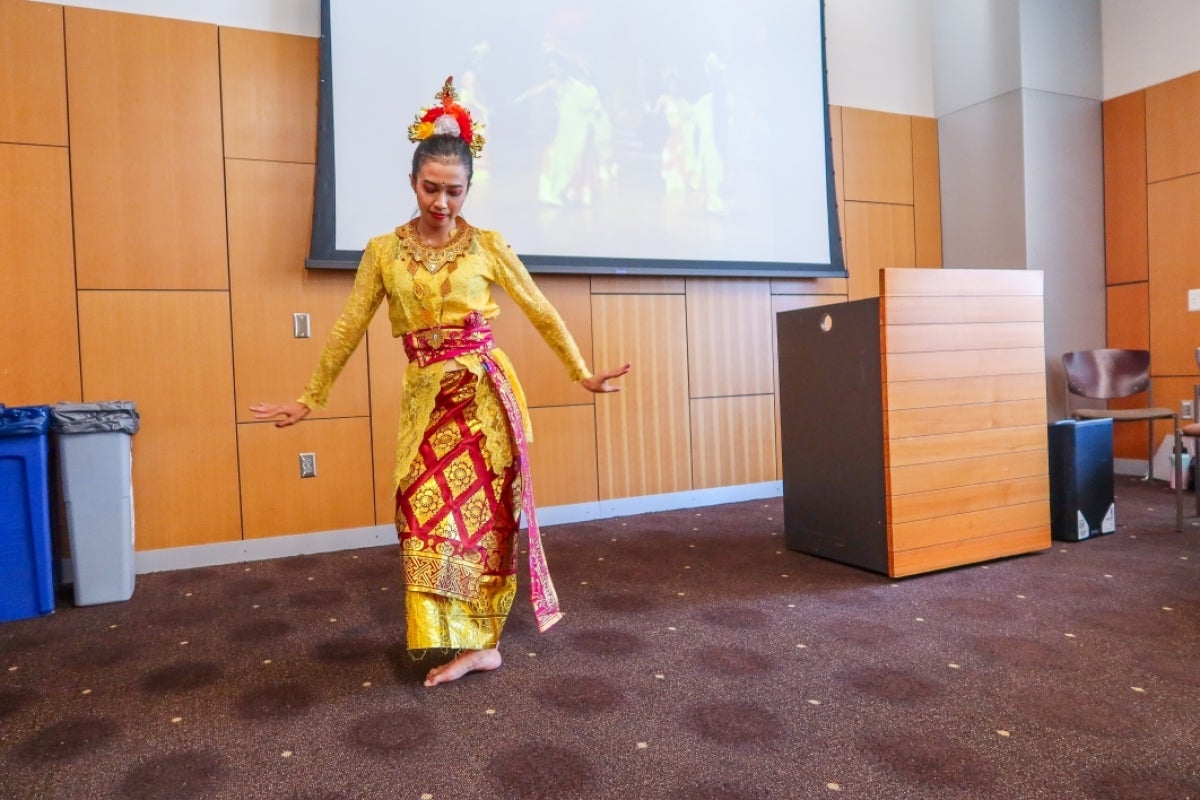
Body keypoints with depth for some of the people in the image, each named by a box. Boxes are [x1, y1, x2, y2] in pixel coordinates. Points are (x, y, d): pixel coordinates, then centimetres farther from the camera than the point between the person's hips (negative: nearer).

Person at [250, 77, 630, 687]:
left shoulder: (489, 246, 1)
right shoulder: (383, 252, 5)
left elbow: (543, 314, 7)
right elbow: (348, 330, 8)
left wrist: (581, 374, 7)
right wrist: (310, 399, 9)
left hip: (485, 393, -2)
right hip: (425, 398, 2)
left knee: (477, 512, 4)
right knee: (428, 515, 1)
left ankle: (474, 640, 19)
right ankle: (473, 643, 15)